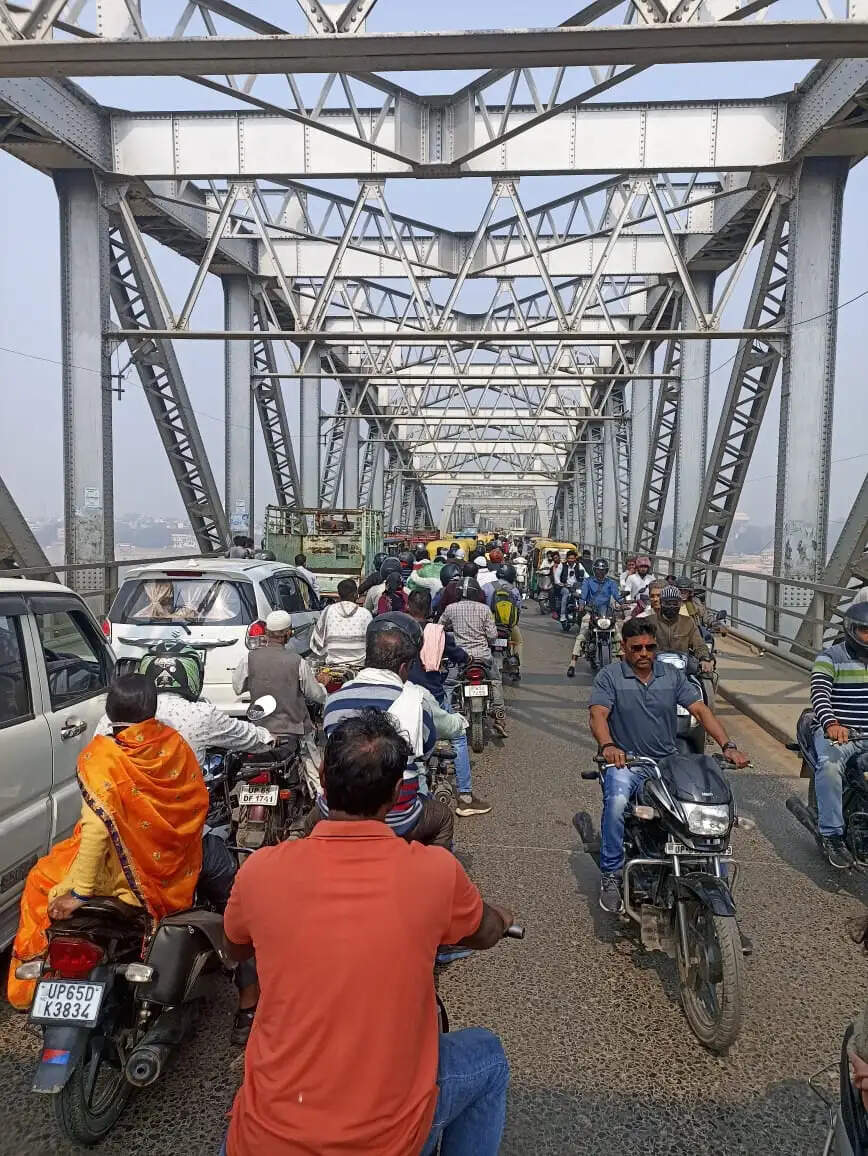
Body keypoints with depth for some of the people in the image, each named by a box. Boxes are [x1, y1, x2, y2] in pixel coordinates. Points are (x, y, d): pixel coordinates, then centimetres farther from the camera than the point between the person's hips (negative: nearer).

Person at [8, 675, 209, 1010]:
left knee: (42, 884, 20)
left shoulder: (101, 757, -19)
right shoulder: (175, 744, -7)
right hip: (176, 873, 4)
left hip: (129, 873, -3)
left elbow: (97, 829, -25)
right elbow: (198, 802, 2)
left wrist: (79, 892, -19)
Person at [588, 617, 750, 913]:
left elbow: (700, 710, 2)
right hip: (625, 762, -3)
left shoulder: (672, 675, 10)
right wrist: (608, 746, -34)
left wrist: (727, 746, -13)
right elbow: (598, 715, -13)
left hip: (668, 761, 3)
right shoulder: (610, 676, 0)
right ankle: (611, 876, -16)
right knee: (617, 801, -33)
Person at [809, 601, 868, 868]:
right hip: (837, 733, -4)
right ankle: (832, 835, -22)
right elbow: (819, 695, -15)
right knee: (829, 766, -33)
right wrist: (831, 724, -36)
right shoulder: (830, 658, 0)